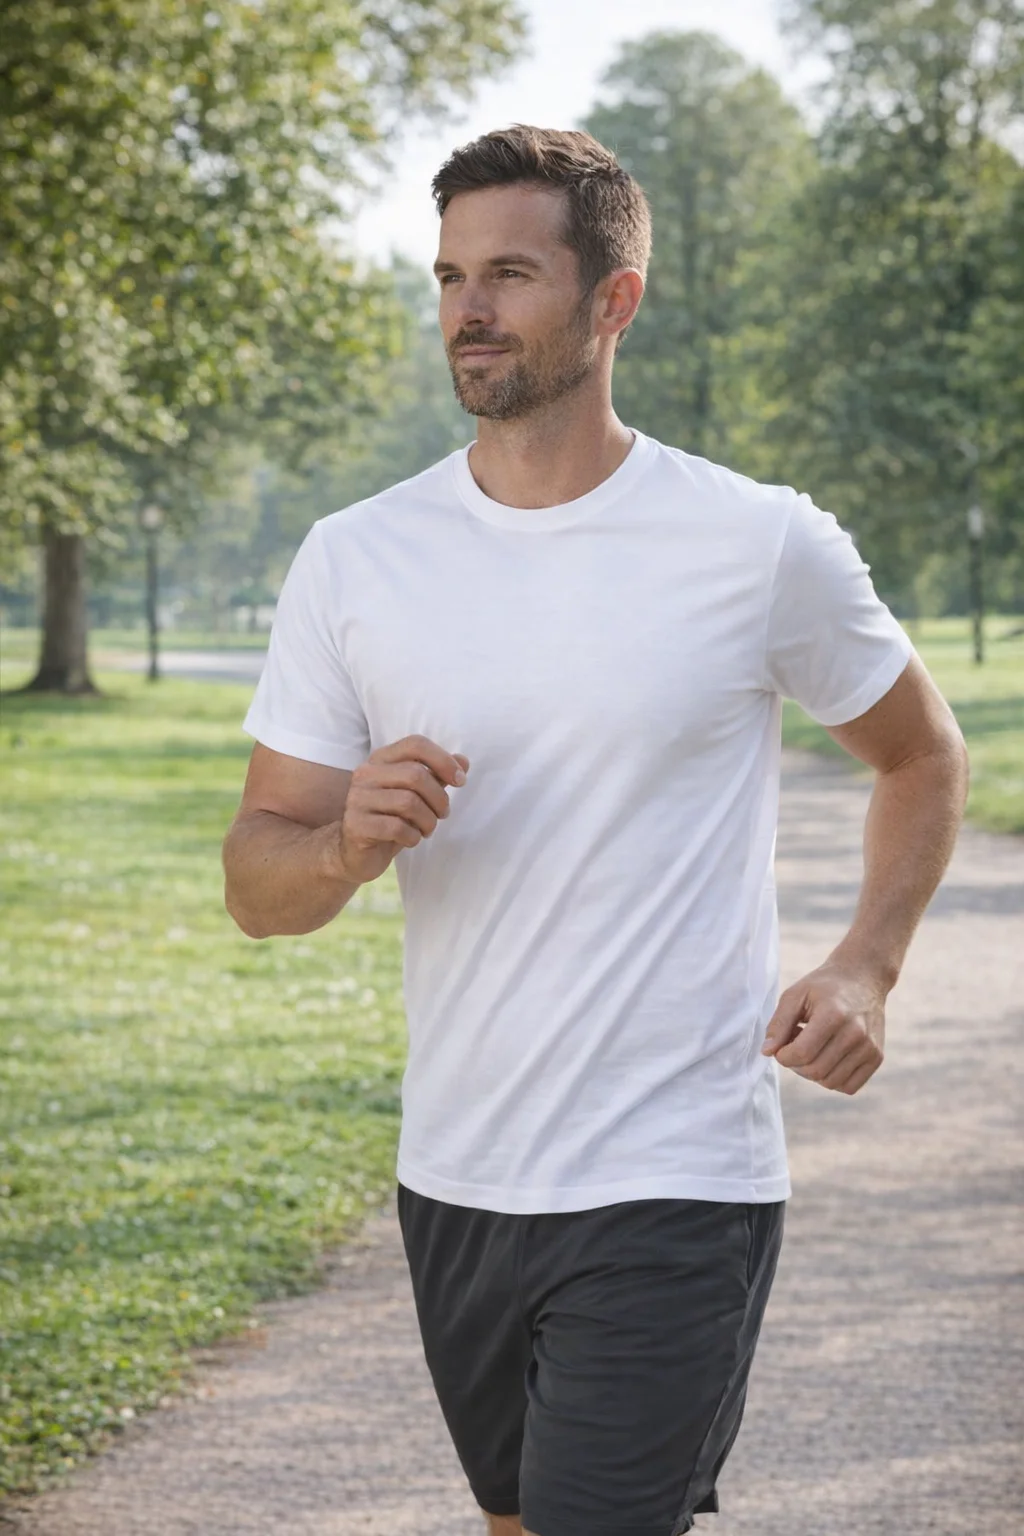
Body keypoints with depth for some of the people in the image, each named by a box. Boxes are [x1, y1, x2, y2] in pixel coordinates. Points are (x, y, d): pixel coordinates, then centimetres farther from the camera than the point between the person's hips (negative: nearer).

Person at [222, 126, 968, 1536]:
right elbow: (256, 884, 3)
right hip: (451, 1188, 4)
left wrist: (865, 970, -5)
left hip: (674, 1197, -4)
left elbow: (922, 755, 11)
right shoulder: (354, 560, 1)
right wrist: (346, 845, -21)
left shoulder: (762, 546, -6)